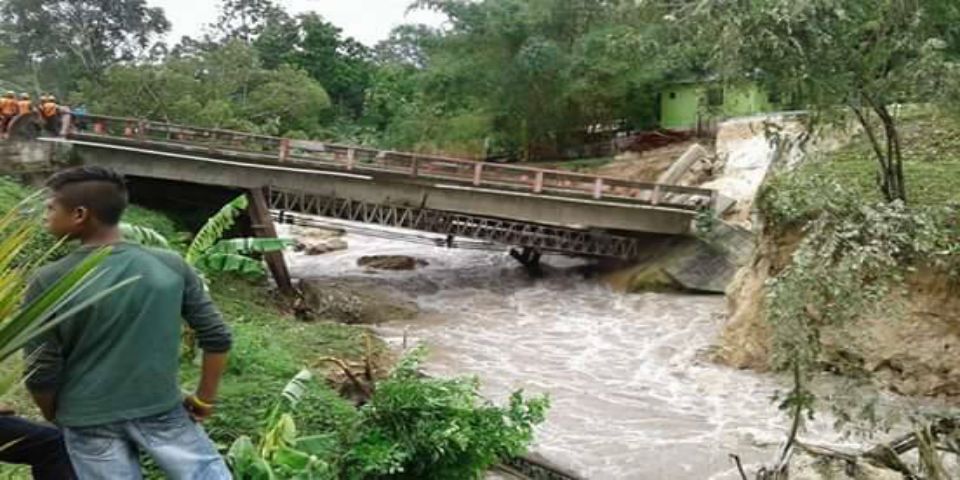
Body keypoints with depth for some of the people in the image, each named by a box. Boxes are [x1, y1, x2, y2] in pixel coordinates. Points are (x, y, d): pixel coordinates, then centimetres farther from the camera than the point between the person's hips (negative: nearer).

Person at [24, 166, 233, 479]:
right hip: (162, 410, 1)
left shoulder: (49, 283, -12)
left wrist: (57, 418, 12)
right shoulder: (171, 266, -7)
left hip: (89, 422, 0)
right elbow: (217, 338, -4)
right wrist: (204, 399, 9)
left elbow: (42, 374, -7)